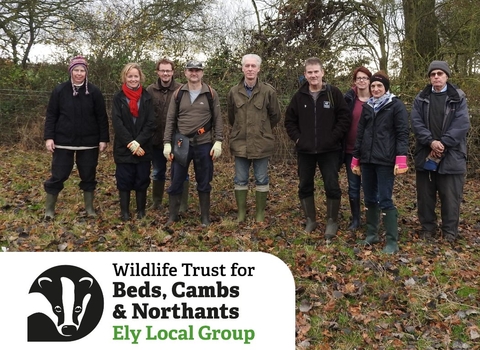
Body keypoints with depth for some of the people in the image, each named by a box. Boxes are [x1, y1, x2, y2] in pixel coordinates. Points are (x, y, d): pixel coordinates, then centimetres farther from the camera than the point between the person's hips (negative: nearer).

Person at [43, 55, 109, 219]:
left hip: (88, 142, 1)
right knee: (58, 175, 2)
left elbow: (102, 118, 1)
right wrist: (49, 137, -7)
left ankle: (89, 207, 23)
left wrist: (103, 139, -4)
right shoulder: (60, 90, -1)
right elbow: (51, 115, 1)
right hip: (63, 141, 0)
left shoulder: (94, 92, 0)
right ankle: (49, 208, 17)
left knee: (88, 176, 8)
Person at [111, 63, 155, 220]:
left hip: (143, 148, 1)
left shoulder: (147, 97, 5)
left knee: (142, 180, 6)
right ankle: (124, 211, 16)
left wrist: (138, 142, -14)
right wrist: (130, 143, -16)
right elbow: (117, 123, -7)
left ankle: (141, 210, 19)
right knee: (124, 181, 4)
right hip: (123, 148, -1)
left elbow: (151, 123, -3)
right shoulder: (118, 98, 2)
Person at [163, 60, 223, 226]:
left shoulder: (211, 94, 2)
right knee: (176, 182, 6)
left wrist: (218, 141, -7)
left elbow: (217, 119, 2)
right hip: (181, 144, 1)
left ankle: (205, 217, 21)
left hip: (204, 144, -1)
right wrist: (167, 143, -2)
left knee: (204, 183, 9)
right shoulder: (178, 94, 5)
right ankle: (172, 216, 20)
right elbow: (170, 120, 5)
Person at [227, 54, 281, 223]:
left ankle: (260, 215, 18)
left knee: (261, 180, 7)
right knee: (240, 180, 9)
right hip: (240, 143, 3)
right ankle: (241, 213, 21)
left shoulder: (268, 91, -7)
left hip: (261, 143, -2)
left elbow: (275, 116, 4)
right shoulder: (234, 92, 2)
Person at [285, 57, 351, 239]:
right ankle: (310, 220, 25)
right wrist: (297, 138, -1)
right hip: (305, 150, 3)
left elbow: (344, 118, -4)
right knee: (305, 186, 10)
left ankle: (332, 221, 16)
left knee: (332, 186, -1)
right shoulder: (299, 96, 4)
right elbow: (289, 120, 10)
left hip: (329, 150, -3)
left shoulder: (334, 93, -4)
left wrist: (334, 138, -11)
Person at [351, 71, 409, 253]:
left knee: (385, 200, -7)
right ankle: (372, 234, 23)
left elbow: (402, 134, -8)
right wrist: (355, 159, 15)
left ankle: (392, 241, 0)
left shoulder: (396, 105, -1)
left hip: (385, 160, -6)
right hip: (367, 159, 6)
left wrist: (401, 159, -19)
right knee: (369, 199, 11)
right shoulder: (367, 107, 15)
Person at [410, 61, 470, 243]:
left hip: (451, 155, -2)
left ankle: (450, 232, 14)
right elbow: (416, 122, -2)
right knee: (425, 194, 9)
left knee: (450, 196, 2)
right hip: (425, 153, 2)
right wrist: (431, 142, -16)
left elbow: (462, 124, -7)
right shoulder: (421, 98, 9)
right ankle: (427, 227, 22)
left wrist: (443, 143, -17)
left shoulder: (458, 98, 3)